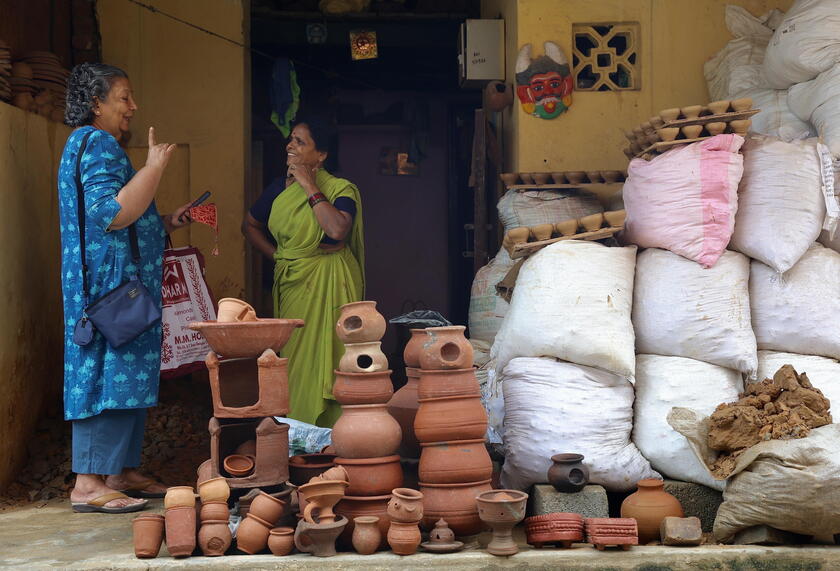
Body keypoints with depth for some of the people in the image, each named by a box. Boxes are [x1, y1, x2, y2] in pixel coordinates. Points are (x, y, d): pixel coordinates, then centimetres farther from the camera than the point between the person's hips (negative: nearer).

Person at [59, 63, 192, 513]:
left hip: (125, 283, 11)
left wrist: (167, 223, 18)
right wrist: (155, 167, -19)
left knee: (127, 373, 11)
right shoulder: (96, 143, -12)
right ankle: (89, 483, -12)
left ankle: (122, 472, 15)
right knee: (109, 375, -12)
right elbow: (112, 213, -24)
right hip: (110, 285, -11)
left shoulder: (92, 144, 22)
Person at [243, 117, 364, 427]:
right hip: (290, 283, 6)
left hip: (328, 285, -6)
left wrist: (310, 187, -20)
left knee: (323, 360, -8)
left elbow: (337, 229, -29)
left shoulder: (340, 190, -9)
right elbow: (249, 225, 24)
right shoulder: (279, 189, 8)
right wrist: (275, 255, 10)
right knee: (293, 362, 8)